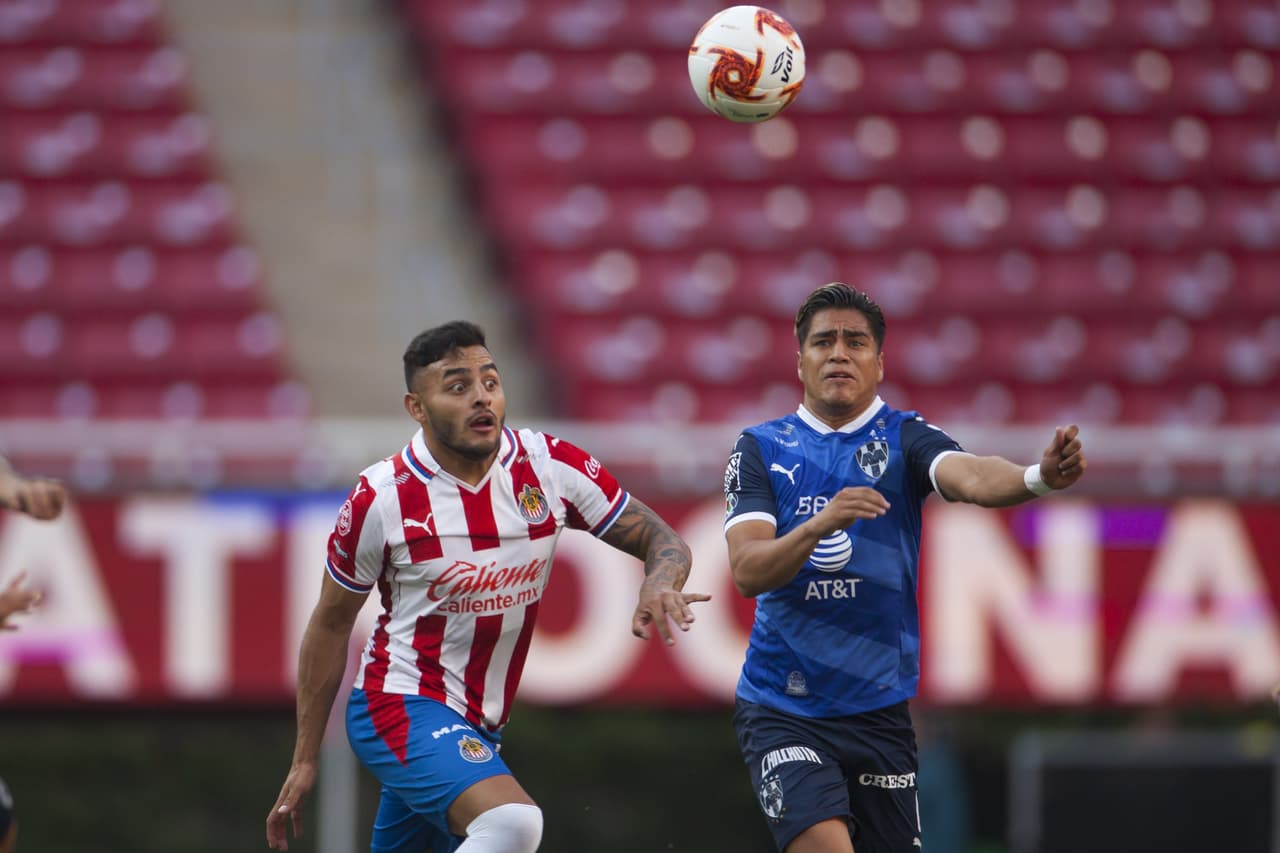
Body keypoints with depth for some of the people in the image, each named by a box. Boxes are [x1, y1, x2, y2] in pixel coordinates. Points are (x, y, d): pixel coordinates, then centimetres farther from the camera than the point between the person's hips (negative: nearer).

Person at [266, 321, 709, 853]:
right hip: (400, 705, -6)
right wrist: (305, 759, 2)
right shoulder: (381, 499, -14)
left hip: (476, 727, 6)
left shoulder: (551, 466, -6)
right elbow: (331, 623, -1)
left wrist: (659, 584, -26)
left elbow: (660, 539, 0)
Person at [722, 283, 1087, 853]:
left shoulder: (903, 438, 1)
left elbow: (969, 475, -21)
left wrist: (1039, 477, -43)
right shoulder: (761, 448, 2)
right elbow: (747, 571, -10)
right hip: (780, 712, -2)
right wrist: (818, 525, -29)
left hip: (879, 709, 2)